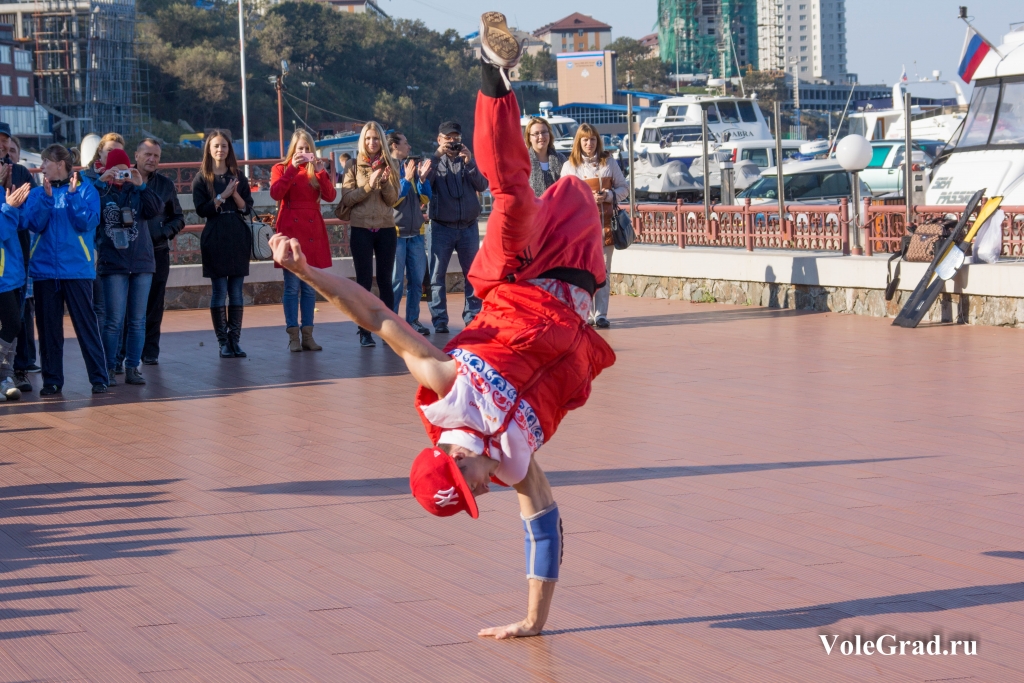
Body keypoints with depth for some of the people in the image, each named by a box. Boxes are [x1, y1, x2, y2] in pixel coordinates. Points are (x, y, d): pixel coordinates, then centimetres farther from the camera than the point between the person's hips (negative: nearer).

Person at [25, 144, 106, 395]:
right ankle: (52, 381, 13)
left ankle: (99, 378, 2)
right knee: (48, 327, 6)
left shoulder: (85, 189, 0)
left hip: (77, 268, -3)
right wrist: (47, 197, -16)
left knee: (86, 323, -3)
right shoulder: (37, 193, 8)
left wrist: (72, 195, -17)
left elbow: (88, 223, -10)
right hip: (45, 269, 3)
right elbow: (34, 224, -5)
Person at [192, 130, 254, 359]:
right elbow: (202, 210, -7)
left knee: (236, 292, 2)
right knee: (219, 292, -2)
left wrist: (235, 194, -12)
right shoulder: (201, 178, 2)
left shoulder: (238, 176, 9)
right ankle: (223, 342, 2)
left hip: (239, 238, 2)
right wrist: (222, 196, -14)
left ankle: (234, 340, 5)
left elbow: (247, 208, 4)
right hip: (215, 239, -2)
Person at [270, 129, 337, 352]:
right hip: (290, 229, -3)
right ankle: (293, 336, -3)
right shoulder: (281, 169, 6)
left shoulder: (316, 170, 14)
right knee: (292, 286, -5)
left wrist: (320, 171, -12)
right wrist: (292, 168, -18)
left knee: (310, 287, 5)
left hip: (313, 231, 3)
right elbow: (275, 193, -14)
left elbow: (330, 196, -2)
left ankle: (308, 335, 9)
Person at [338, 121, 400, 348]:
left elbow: (393, 199, 0)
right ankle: (365, 333, 0)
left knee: (385, 280, 4)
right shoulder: (354, 167, 3)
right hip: (361, 229, -2)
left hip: (386, 229, 2)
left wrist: (385, 182, -17)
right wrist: (369, 185, -15)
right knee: (364, 281, -1)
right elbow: (346, 198, -5)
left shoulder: (390, 166, 7)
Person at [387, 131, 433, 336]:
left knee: (417, 280, 7)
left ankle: (413, 320, 14)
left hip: (415, 233, 6)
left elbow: (425, 198, 9)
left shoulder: (411, 167, 13)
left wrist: (422, 177, -6)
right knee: (396, 282, -5)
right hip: (396, 232, -6)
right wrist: (406, 179, -21)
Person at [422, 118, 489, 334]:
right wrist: (437, 156, -18)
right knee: (437, 275, -2)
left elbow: (483, 185, -3)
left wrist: (469, 162, -15)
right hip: (441, 228, -2)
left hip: (468, 227, 2)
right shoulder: (434, 161, 6)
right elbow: (424, 183, -13)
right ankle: (439, 321, 2)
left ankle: (473, 317, 10)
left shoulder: (468, 161, 11)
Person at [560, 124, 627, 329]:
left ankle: (601, 314, 4)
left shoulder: (608, 162, 10)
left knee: (603, 271, 1)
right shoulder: (570, 166, 5)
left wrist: (608, 195, -8)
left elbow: (623, 188, 12)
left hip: (605, 223, 2)